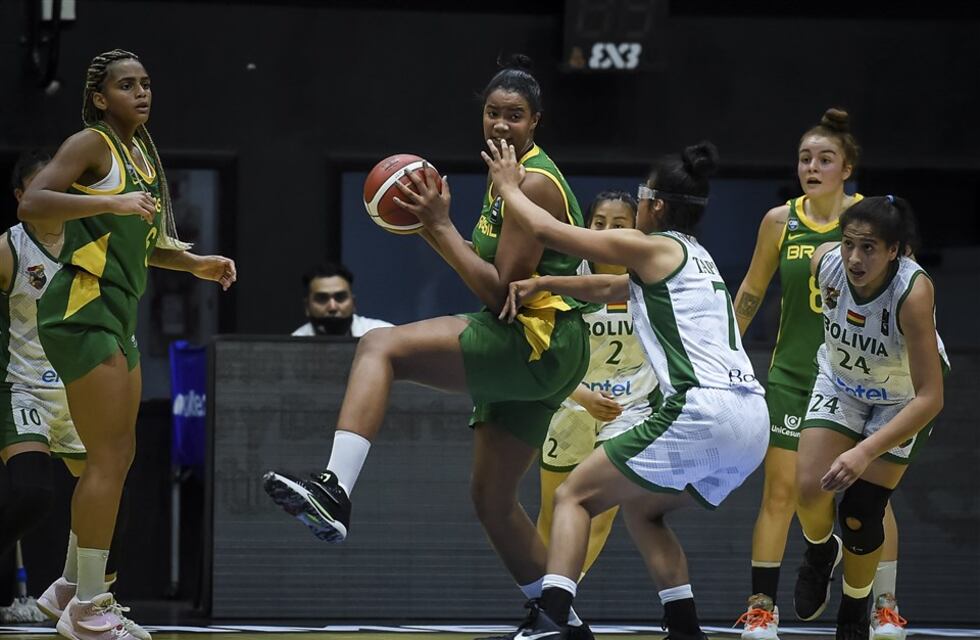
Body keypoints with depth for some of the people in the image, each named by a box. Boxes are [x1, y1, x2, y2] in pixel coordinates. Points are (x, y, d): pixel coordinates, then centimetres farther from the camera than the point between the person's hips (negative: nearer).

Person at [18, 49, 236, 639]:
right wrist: (112, 201, -28)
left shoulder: (142, 152, 17)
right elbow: (32, 204, -22)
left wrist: (196, 264, 16)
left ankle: (73, 591, 24)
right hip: (83, 309, -10)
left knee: (119, 457, 14)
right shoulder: (92, 145, -9)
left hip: (117, 314, 10)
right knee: (109, 457, -10)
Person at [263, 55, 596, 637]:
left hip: (539, 342, -10)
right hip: (525, 350, 10)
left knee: (380, 347, -22)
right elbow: (499, 281, 20)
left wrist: (441, 228, -14)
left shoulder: (535, 183, -12)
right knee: (492, 499, 16)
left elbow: (500, 291, -17)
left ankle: (335, 491, -37)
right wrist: (434, 226, 9)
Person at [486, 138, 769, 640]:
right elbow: (606, 289, 38)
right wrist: (541, 284, 28)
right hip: (751, 420, 8)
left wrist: (508, 186, 20)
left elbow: (547, 231, 4)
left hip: (701, 414, -8)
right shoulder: (694, 257, 26)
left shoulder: (652, 247, 1)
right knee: (641, 509, 27)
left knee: (574, 496, 1)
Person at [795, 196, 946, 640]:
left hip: (901, 400, -3)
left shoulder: (914, 292, -40)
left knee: (860, 515, -5)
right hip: (840, 382, 3)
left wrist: (866, 452, -48)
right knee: (810, 490, -14)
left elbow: (930, 398, -40)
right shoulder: (825, 262, -28)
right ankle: (819, 551, 23)